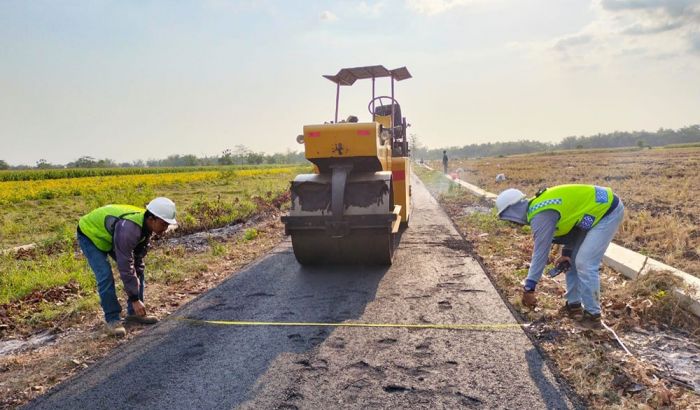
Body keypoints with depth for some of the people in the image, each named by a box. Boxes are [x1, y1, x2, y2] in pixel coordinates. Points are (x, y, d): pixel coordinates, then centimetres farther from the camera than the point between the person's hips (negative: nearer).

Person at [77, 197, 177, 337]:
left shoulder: (146, 224, -17)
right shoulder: (128, 229, -43)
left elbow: (138, 257, -4)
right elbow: (125, 266, -38)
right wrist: (134, 298, -33)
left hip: (110, 235, 8)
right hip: (90, 235, -8)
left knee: (138, 269, 2)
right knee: (105, 276, -21)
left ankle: (134, 312, 13)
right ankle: (112, 320, -6)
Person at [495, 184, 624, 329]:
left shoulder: (541, 216, -24)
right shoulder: (538, 205, 4)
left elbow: (540, 253, -20)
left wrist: (528, 288, -13)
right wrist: (566, 252, 5)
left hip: (608, 211, -10)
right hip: (596, 208, 10)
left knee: (585, 264, -11)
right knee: (572, 259, 13)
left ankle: (592, 315, 1)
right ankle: (573, 304, 22)